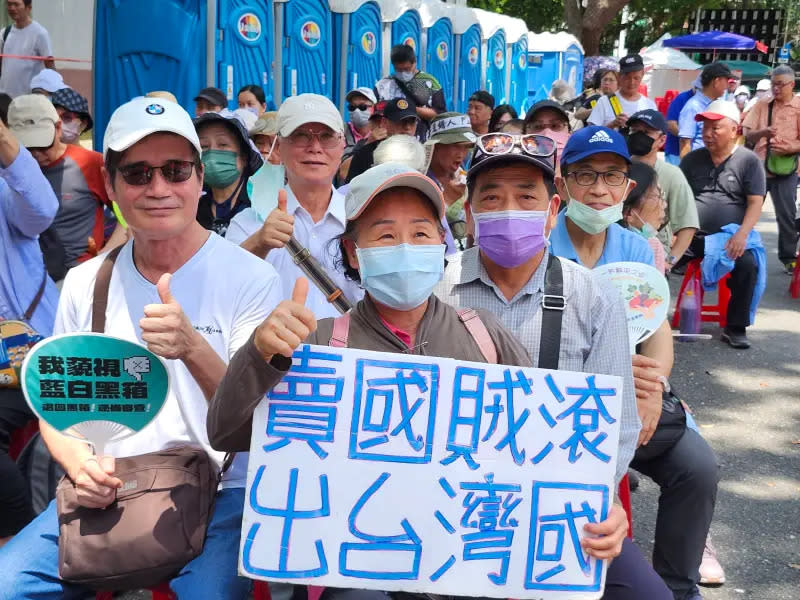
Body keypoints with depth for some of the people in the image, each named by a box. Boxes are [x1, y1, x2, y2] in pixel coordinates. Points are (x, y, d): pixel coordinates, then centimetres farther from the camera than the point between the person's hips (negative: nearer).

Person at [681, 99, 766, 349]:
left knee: (748, 264, -30)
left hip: (730, 239, -2)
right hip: (691, 236, 2)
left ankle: (736, 328, -14)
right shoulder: (692, 159, 14)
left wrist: (742, 234, -18)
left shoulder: (749, 160, 3)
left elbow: (755, 203, -2)